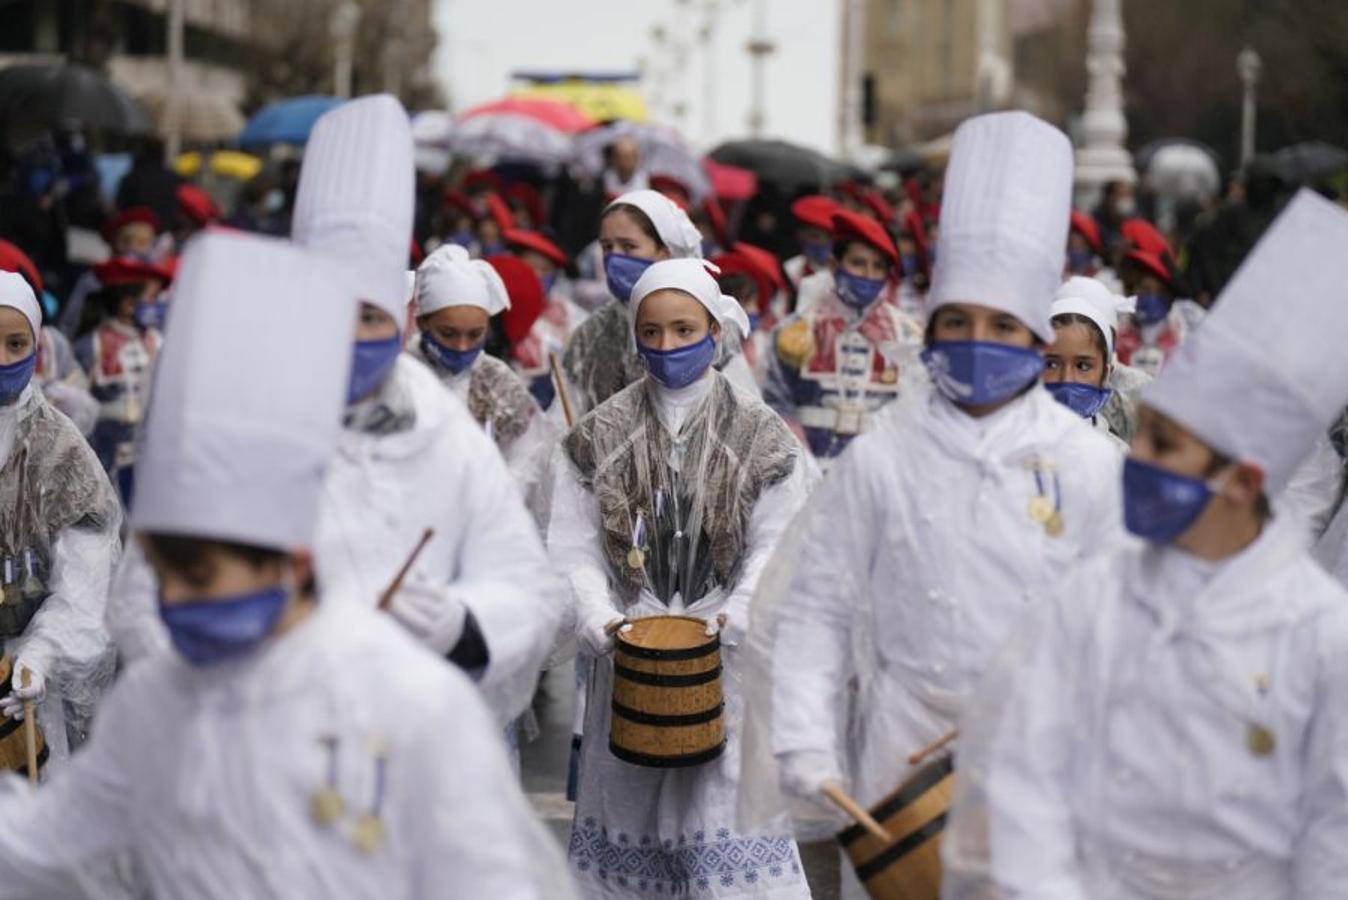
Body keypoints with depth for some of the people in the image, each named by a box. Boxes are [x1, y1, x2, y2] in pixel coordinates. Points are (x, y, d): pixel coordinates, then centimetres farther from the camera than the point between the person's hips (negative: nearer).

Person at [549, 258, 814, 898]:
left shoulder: (759, 435, 2)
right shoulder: (600, 435, 6)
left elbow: (776, 546, -2)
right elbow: (574, 546, 3)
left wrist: (733, 619, -14)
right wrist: (602, 621, -11)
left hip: (727, 654, -2)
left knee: (728, 810, -8)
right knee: (630, 806, 6)